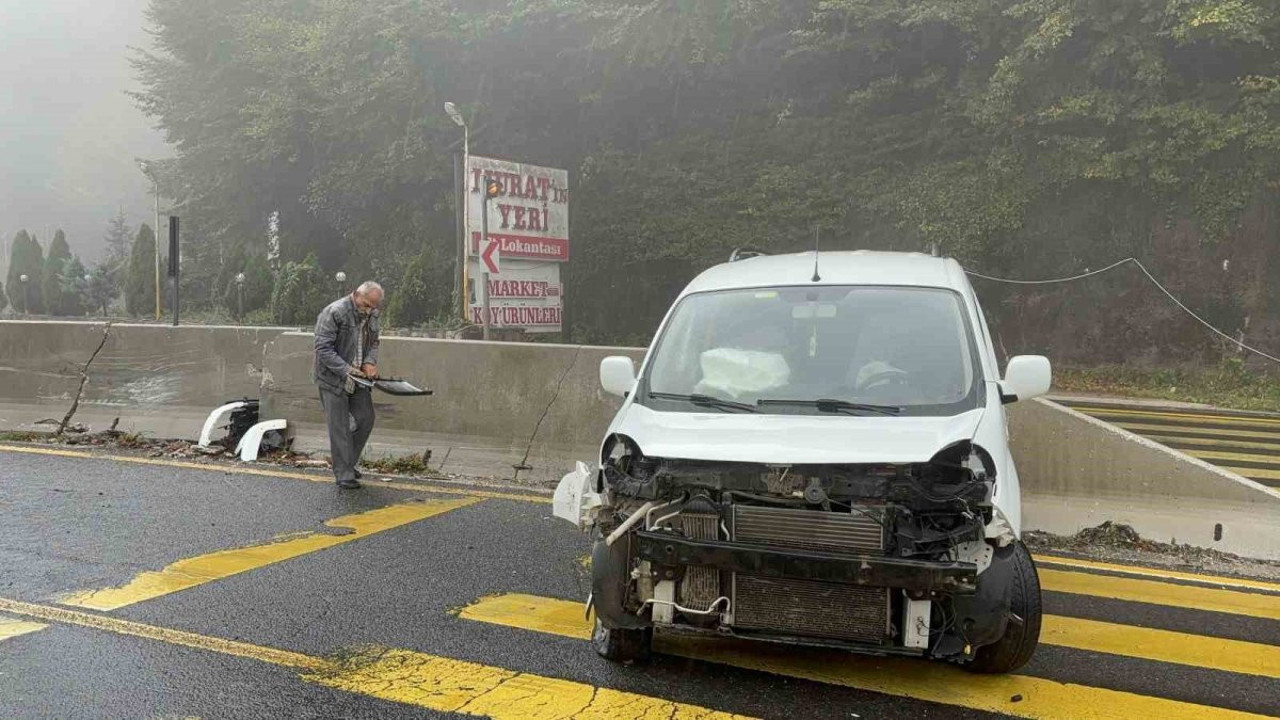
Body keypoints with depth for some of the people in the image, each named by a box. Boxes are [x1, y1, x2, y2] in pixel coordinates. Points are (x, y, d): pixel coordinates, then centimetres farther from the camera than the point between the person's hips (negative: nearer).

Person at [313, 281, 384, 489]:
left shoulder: (371, 315, 5)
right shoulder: (333, 313, -18)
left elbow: (373, 342, 15)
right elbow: (323, 348, -21)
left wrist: (370, 362, -7)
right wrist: (346, 370, -27)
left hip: (358, 378, 7)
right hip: (333, 380, -7)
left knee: (365, 419, 9)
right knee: (340, 428, -3)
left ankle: (348, 463, 27)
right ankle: (344, 474, 6)